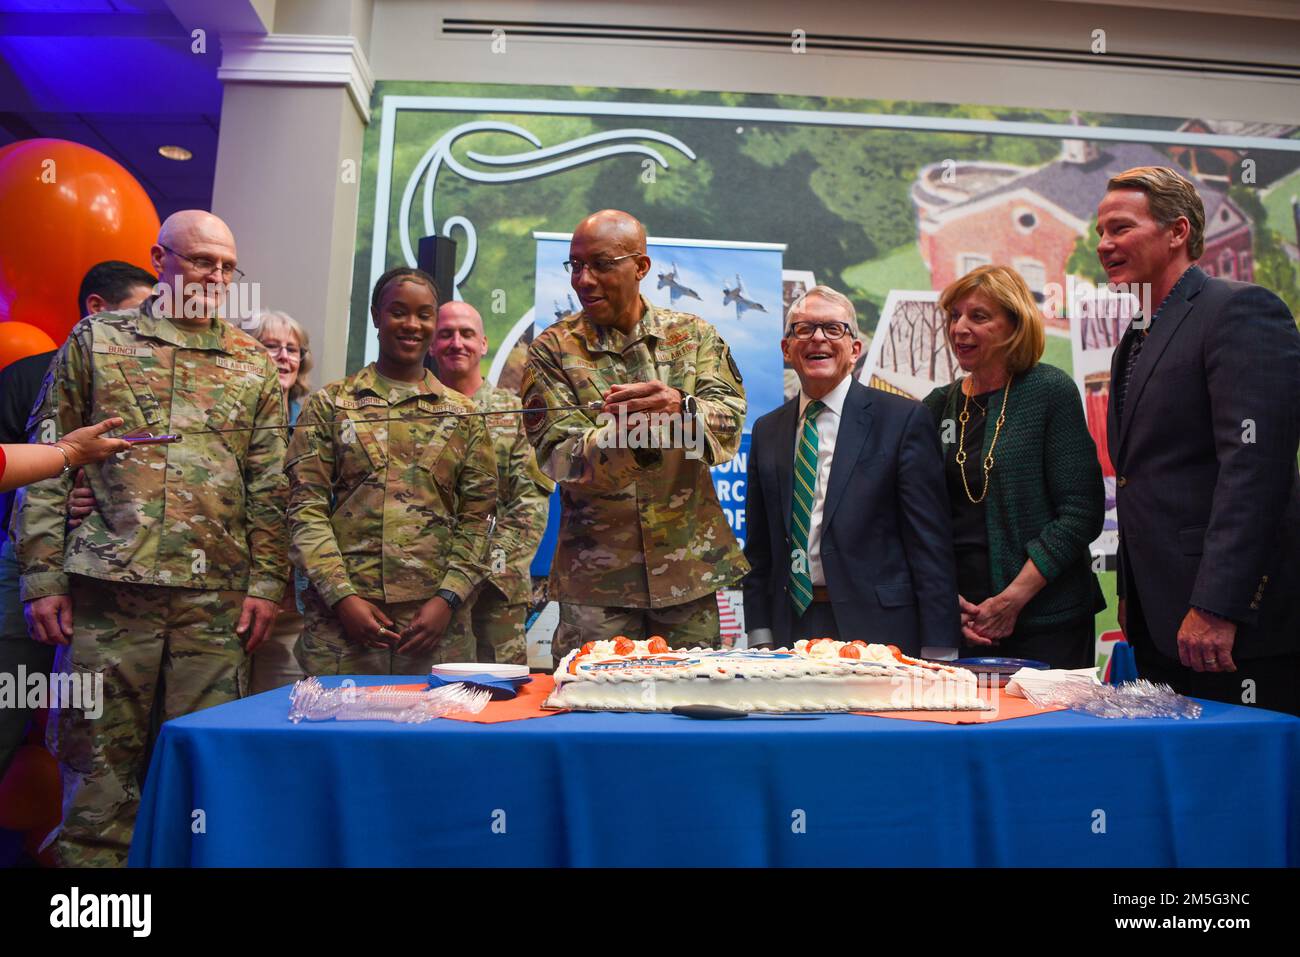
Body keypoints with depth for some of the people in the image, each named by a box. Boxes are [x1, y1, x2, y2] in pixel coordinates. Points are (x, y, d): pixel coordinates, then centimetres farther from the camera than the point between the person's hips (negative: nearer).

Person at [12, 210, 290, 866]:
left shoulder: (254, 364, 12)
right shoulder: (97, 339, 10)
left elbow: (270, 486, 9)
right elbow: (47, 464, 6)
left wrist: (266, 581, 1)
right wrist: (42, 576, -1)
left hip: (215, 597, 1)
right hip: (107, 588, -1)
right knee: (98, 767, 5)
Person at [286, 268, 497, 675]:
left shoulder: (463, 415, 10)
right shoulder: (328, 405, 7)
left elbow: (477, 518, 5)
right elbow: (306, 509, 1)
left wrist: (448, 598, -6)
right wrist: (343, 596, -9)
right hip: (340, 617, -1)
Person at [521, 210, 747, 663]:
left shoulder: (694, 335, 6)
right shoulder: (553, 349, 2)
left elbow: (730, 420, -8)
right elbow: (557, 456, -9)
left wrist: (680, 407, -30)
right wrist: (617, 435, -29)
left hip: (689, 569, 2)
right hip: (595, 576, -1)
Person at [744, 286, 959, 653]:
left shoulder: (903, 419, -3)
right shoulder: (767, 431, 11)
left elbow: (931, 543, -6)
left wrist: (936, 650, -10)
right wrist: (760, 636, 5)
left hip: (878, 630, -3)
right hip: (790, 632, 4)